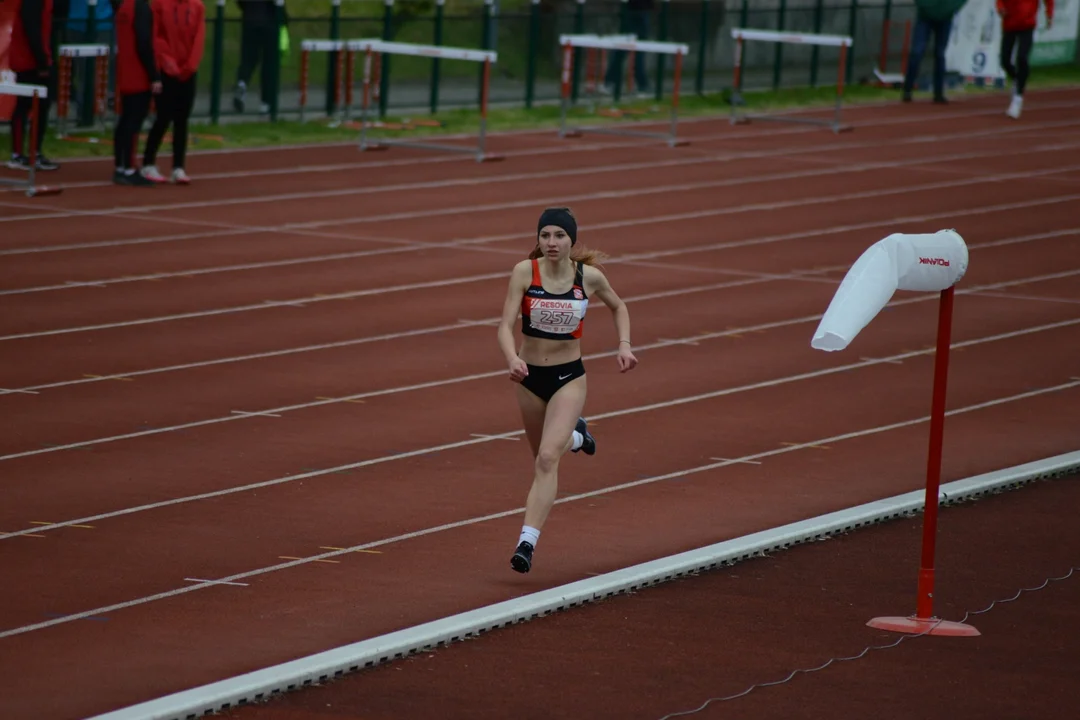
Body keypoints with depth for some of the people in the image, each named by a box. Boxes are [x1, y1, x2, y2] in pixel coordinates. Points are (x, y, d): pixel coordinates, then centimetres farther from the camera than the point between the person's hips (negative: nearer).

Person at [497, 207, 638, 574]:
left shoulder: (590, 277, -10)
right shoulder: (525, 272, -14)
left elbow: (618, 307, 12)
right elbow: (505, 326, -21)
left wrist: (624, 345, -3)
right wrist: (512, 359, -40)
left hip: (569, 378, -2)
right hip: (530, 377, 2)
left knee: (547, 459, -19)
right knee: (543, 457, 22)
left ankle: (527, 543, -21)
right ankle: (575, 436, 58)